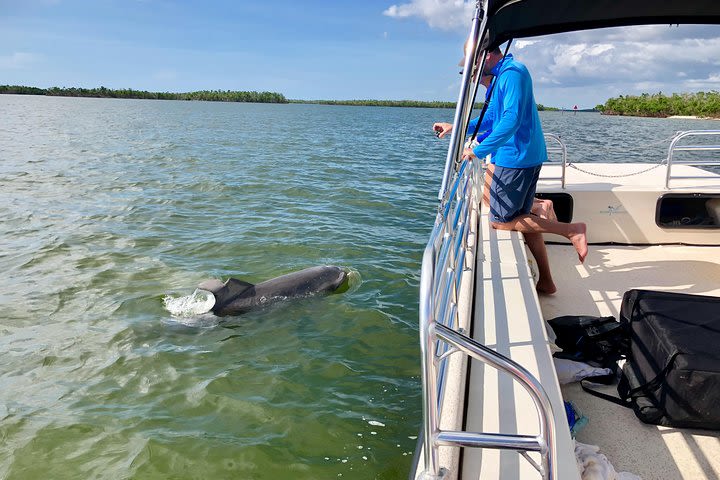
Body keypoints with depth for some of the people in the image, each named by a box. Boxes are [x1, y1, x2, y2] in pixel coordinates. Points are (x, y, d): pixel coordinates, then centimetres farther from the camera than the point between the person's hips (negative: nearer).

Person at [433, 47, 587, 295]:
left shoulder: (511, 73, -14)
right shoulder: (503, 75, 18)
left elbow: (511, 120, -26)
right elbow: (491, 118, 26)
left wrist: (479, 150, -25)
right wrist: (455, 127, 22)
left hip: (516, 158, -10)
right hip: (527, 156, 10)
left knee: (500, 221, -3)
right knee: (523, 218, 12)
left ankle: (571, 230, -4)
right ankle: (546, 281, 17)